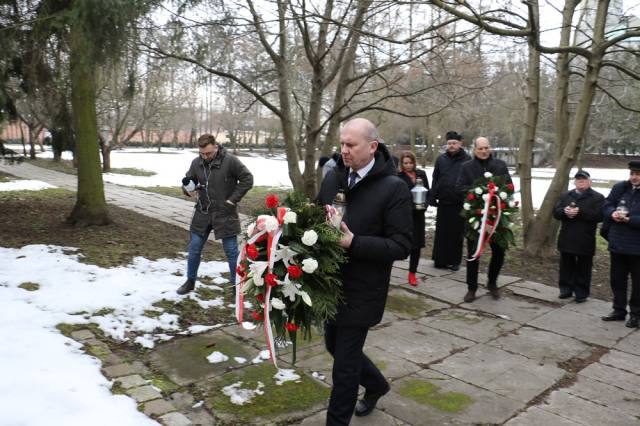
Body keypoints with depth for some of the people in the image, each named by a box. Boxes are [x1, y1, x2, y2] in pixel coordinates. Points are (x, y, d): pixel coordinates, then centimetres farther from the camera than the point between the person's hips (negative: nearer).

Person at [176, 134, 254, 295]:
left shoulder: (230, 161, -13)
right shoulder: (196, 163, 0)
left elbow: (247, 179, -10)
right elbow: (188, 180, 13)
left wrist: (233, 199, -12)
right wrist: (188, 189, -11)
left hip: (225, 214, -4)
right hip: (202, 213, 4)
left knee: (231, 251, 3)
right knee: (194, 248, 10)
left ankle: (237, 285, 17)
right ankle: (190, 281, 29)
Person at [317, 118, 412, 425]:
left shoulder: (394, 188, -15)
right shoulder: (333, 176, 2)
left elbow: (401, 246, -17)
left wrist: (354, 243, -27)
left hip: (361, 291, -6)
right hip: (331, 283, 7)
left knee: (345, 360, 5)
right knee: (335, 345, 23)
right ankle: (376, 384, 50)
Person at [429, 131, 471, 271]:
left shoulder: (467, 160, -2)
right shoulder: (441, 159, 7)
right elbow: (435, 179, 7)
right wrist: (432, 197, 0)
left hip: (459, 204, -2)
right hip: (443, 202, 3)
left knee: (457, 233, 7)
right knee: (441, 233, 8)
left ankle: (454, 261, 17)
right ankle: (439, 259, 17)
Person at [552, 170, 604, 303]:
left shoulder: (597, 197, 0)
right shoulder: (565, 196, 13)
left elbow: (599, 216, -14)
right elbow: (555, 212, 5)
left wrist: (580, 212, -22)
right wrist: (564, 211, -17)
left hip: (585, 241, -4)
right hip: (566, 239, 4)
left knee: (583, 269, 4)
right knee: (566, 266, 12)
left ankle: (581, 293, 14)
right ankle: (566, 289, 23)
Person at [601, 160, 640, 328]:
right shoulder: (619, 188, 3)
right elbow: (607, 205, 8)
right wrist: (613, 213, -11)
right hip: (617, 244, 5)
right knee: (617, 280, 15)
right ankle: (619, 310, 30)